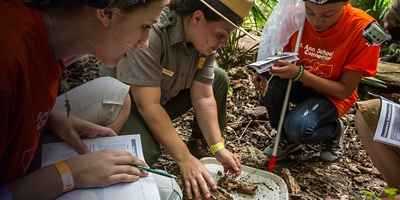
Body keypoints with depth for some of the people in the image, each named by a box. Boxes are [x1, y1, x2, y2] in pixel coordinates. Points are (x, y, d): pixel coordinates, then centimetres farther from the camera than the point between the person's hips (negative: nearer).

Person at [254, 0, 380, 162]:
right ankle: (287, 137, -2)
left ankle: (335, 130, 5)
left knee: (297, 127, -31)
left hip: (333, 95, -4)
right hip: (301, 86, 4)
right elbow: (287, 56, 1)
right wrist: (272, 68, -24)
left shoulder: (363, 27, -25)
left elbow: (345, 90, -20)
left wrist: (299, 73, -32)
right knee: (271, 78, -28)